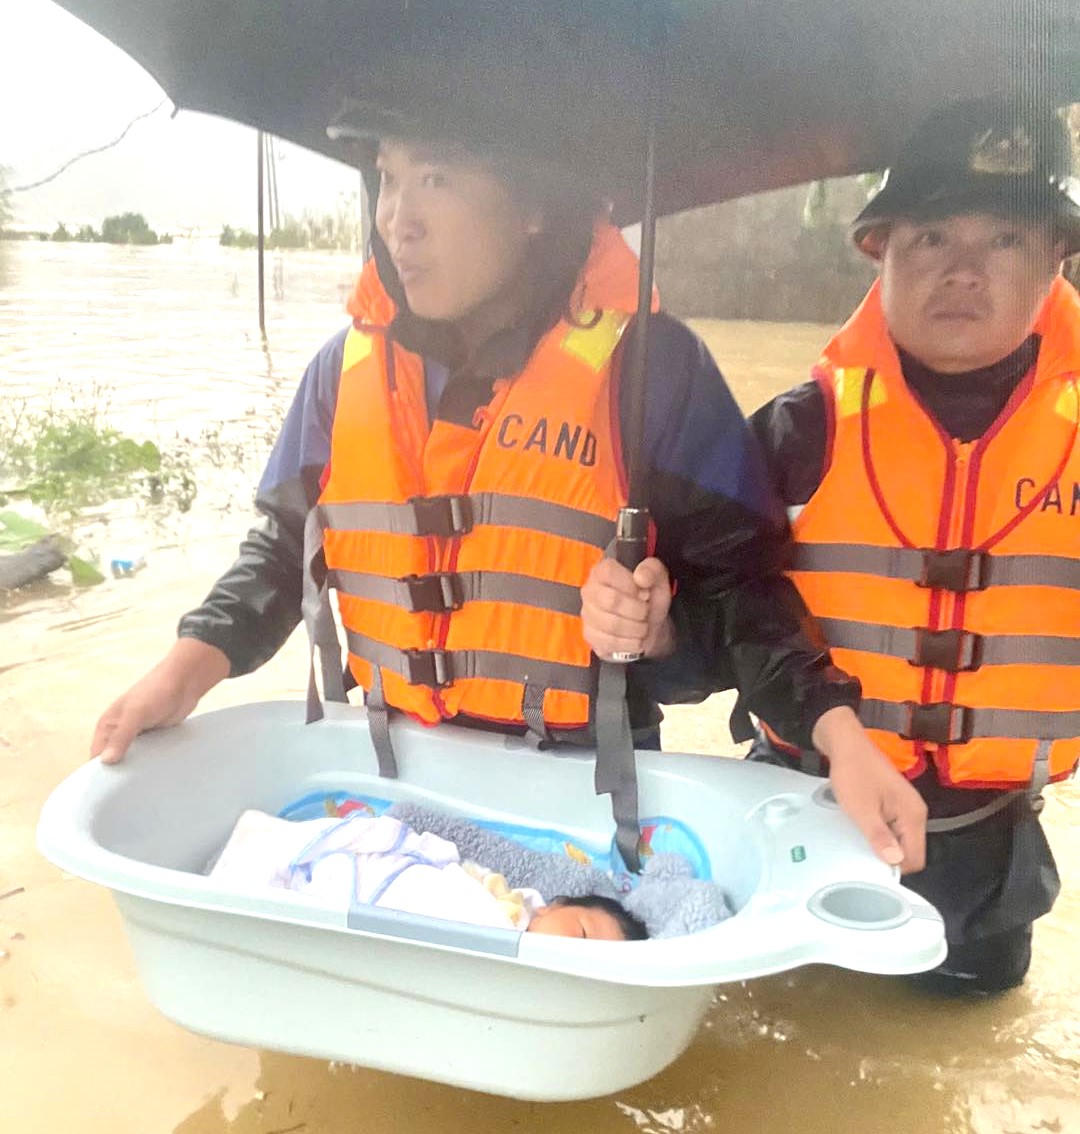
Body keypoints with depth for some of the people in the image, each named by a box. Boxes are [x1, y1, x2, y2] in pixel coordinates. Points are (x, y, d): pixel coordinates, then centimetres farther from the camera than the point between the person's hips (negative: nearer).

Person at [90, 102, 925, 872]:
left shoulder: (647, 364, -13)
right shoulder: (351, 364, -1)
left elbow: (735, 575, -10)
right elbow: (287, 543, 7)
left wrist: (839, 733, -22)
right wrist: (193, 664, -8)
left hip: (581, 784, -3)